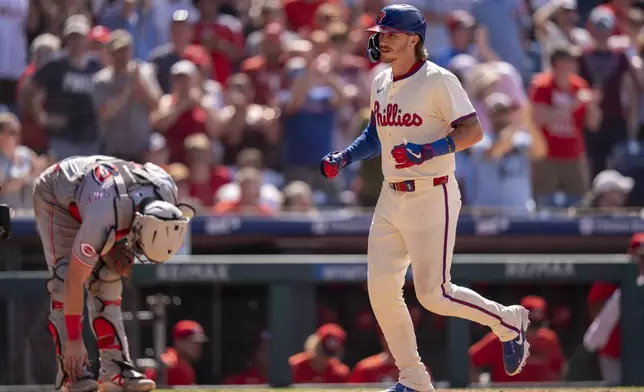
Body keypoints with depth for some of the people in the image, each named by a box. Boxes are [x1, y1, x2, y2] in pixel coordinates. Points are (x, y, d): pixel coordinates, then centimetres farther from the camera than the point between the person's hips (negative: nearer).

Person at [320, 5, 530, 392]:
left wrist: (427, 151, -29)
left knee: (433, 294, -8)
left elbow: (473, 131, -18)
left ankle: (508, 321, 16)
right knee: (381, 289, 2)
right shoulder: (381, 83, 11)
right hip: (391, 199, 8)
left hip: (432, 199, -8)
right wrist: (342, 158, 8)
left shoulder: (438, 81, -13)